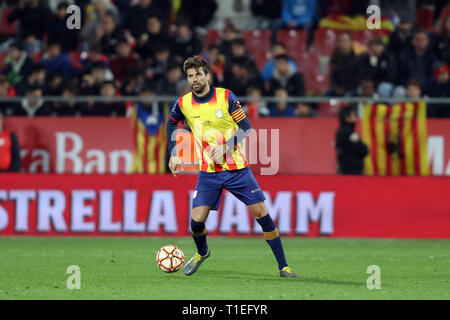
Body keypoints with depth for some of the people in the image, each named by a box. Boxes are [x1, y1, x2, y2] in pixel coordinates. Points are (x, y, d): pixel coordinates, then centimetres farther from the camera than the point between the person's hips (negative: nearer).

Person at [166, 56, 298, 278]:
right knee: (196, 221, -10)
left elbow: (245, 127, -5)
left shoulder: (226, 97, -8)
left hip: (237, 169, -1)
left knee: (261, 214, -7)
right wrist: (173, 155, 13)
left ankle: (283, 266, 4)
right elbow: (171, 123, 20)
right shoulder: (183, 104, -1)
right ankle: (202, 253, 26)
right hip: (208, 172, 1)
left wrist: (226, 146, -20)